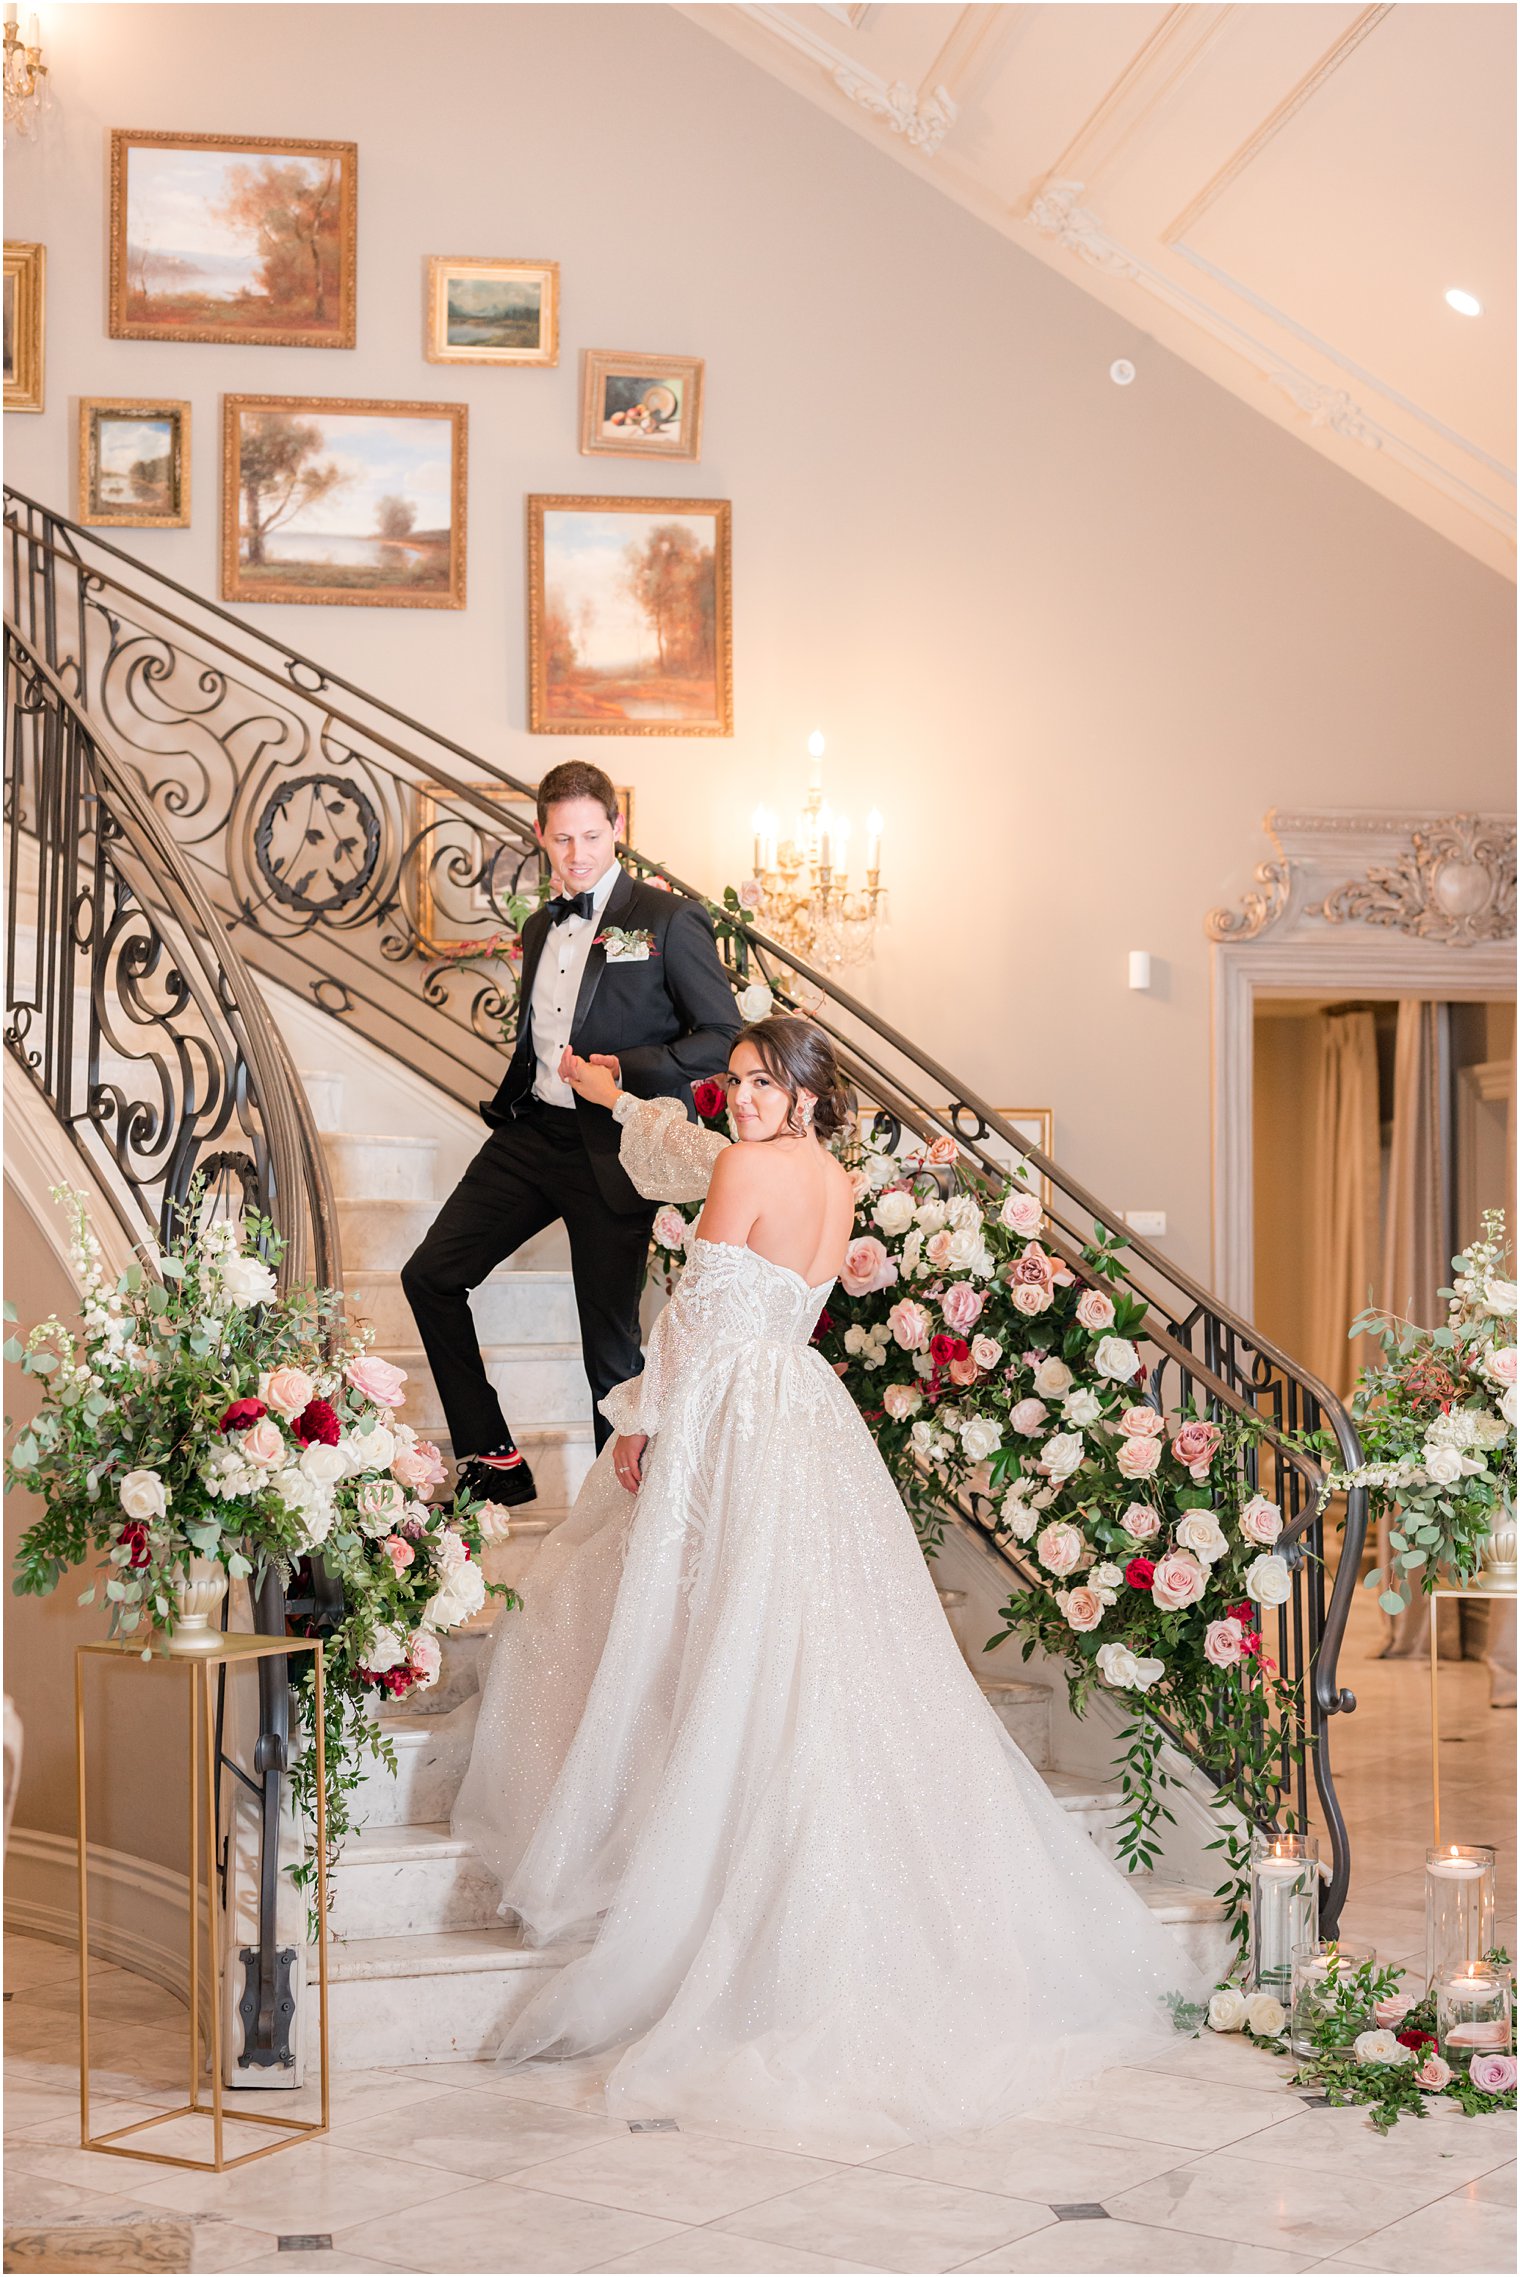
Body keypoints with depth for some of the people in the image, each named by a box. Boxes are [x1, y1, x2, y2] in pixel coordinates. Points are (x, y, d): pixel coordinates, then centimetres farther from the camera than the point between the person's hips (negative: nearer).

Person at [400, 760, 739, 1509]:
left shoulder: (669, 920, -8)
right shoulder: (539, 928, 13)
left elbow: (722, 1035, -10)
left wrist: (630, 1068, -21)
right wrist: (504, 1106, 14)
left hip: (614, 1149, -7)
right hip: (532, 1133, 7)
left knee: (609, 1340, 1)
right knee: (429, 1275, 2)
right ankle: (490, 1460, 11)